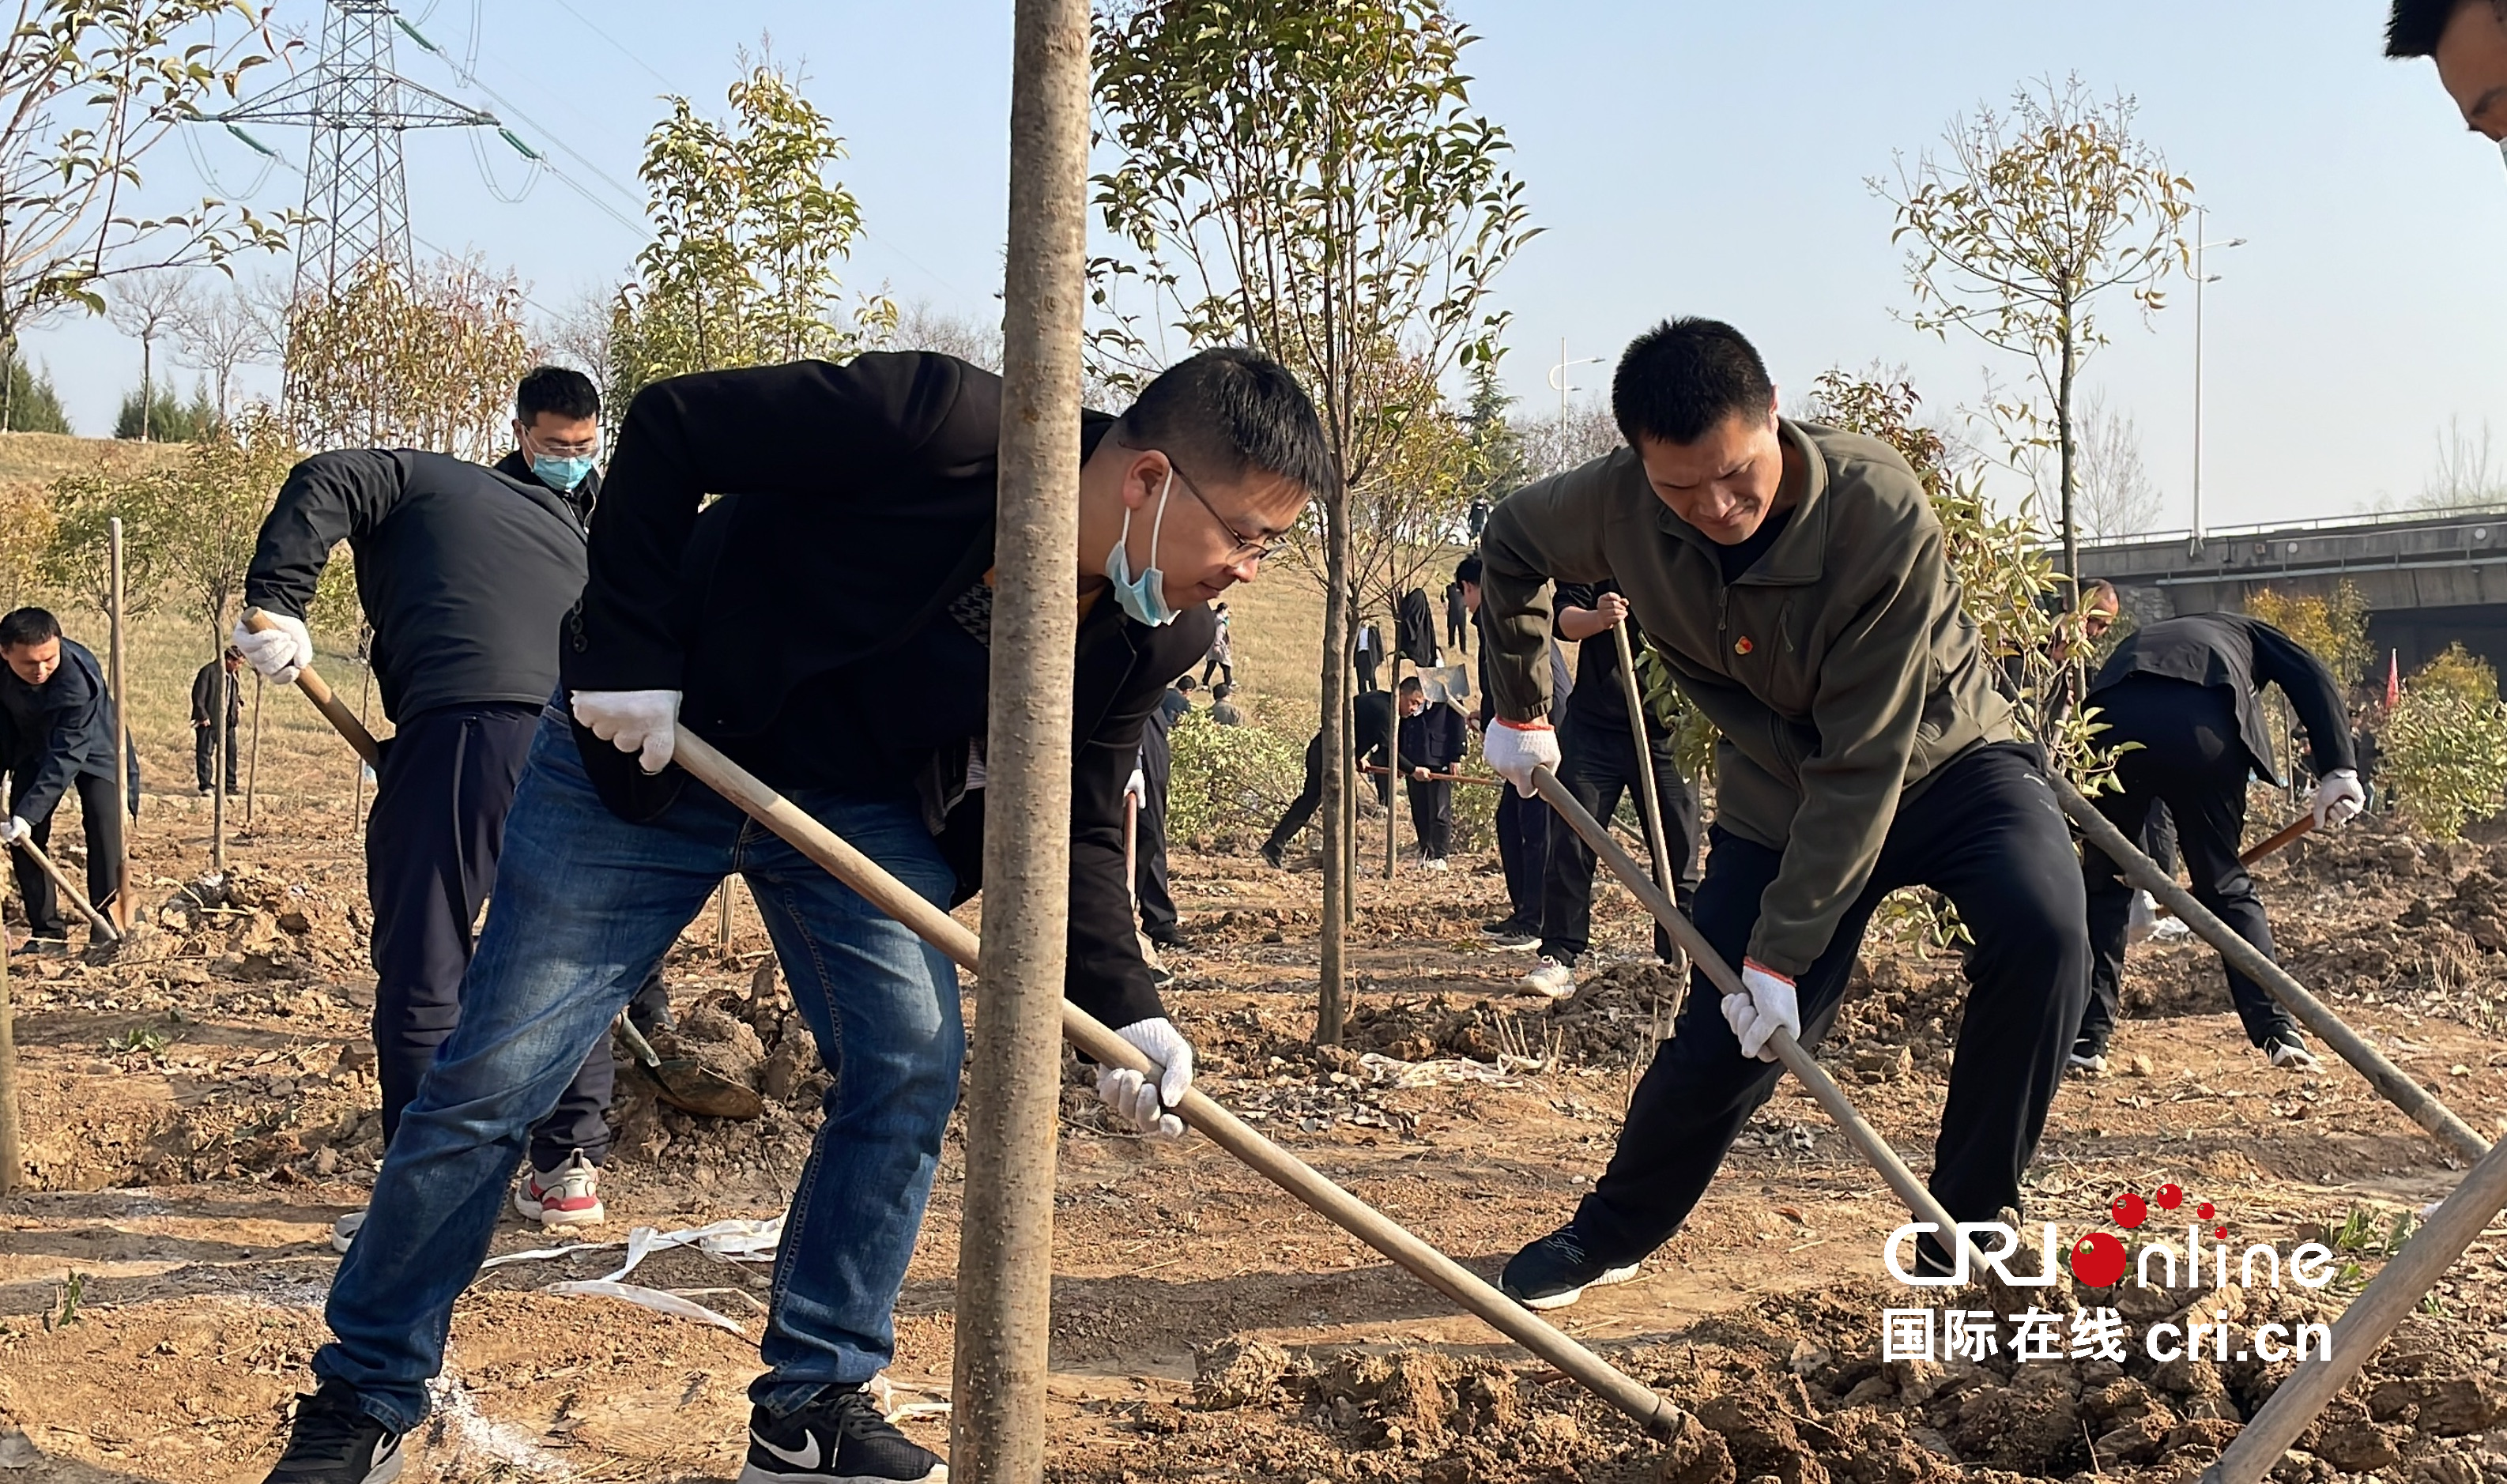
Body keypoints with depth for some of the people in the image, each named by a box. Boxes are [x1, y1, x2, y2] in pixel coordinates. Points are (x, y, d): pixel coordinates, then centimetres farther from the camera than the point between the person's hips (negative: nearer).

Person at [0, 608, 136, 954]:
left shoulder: (79, 676, -40)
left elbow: (67, 755, -39)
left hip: (92, 748, -4)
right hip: (35, 748, 4)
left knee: (104, 820, -23)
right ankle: (47, 931, -1)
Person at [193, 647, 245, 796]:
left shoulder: (232, 674, 11)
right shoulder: (208, 671, -13)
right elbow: (198, 696, -14)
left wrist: (238, 703, 5)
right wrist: (203, 716, -17)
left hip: (227, 721, 7)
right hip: (209, 721, -7)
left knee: (230, 752, 8)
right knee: (205, 753, -4)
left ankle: (229, 785, 16)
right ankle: (206, 786, -2)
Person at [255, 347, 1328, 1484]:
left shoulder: (1152, 636, -12)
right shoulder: (935, 427, -32)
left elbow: (1075, 828, -5)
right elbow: (667, 426, -22)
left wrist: (1123, 1007, -20)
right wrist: (628, 652, -22)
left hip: (862, 801, 5)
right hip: (646, 749, -4)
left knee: (914, 1058, -12)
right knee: (492, 1080, -2)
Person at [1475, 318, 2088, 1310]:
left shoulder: (1880, 513, -33)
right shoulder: (1619, 505, -21)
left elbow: (1864, 761, -32)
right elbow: (1511, 546, 4)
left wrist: (1783, 948, -31)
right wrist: (1519, 708, 9)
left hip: (1939, 758, -2)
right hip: (1777, 791, 3)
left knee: (2040, 925, -31)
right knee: (1719, 1044, -2)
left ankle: (1963, 1238, -13)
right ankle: (1609, 1235, 27)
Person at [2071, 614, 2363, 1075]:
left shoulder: (2136, 641, 44)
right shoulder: (2244, 631, 37)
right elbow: (2313, 679, 15)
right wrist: (2338, 770, 4)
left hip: (2115, 725, 1)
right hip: (2203, 728, -1)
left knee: (2104, 883, 17)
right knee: (2228, 887, 15)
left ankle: (2087, 1039, 13)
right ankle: (2280, 1033, 9)